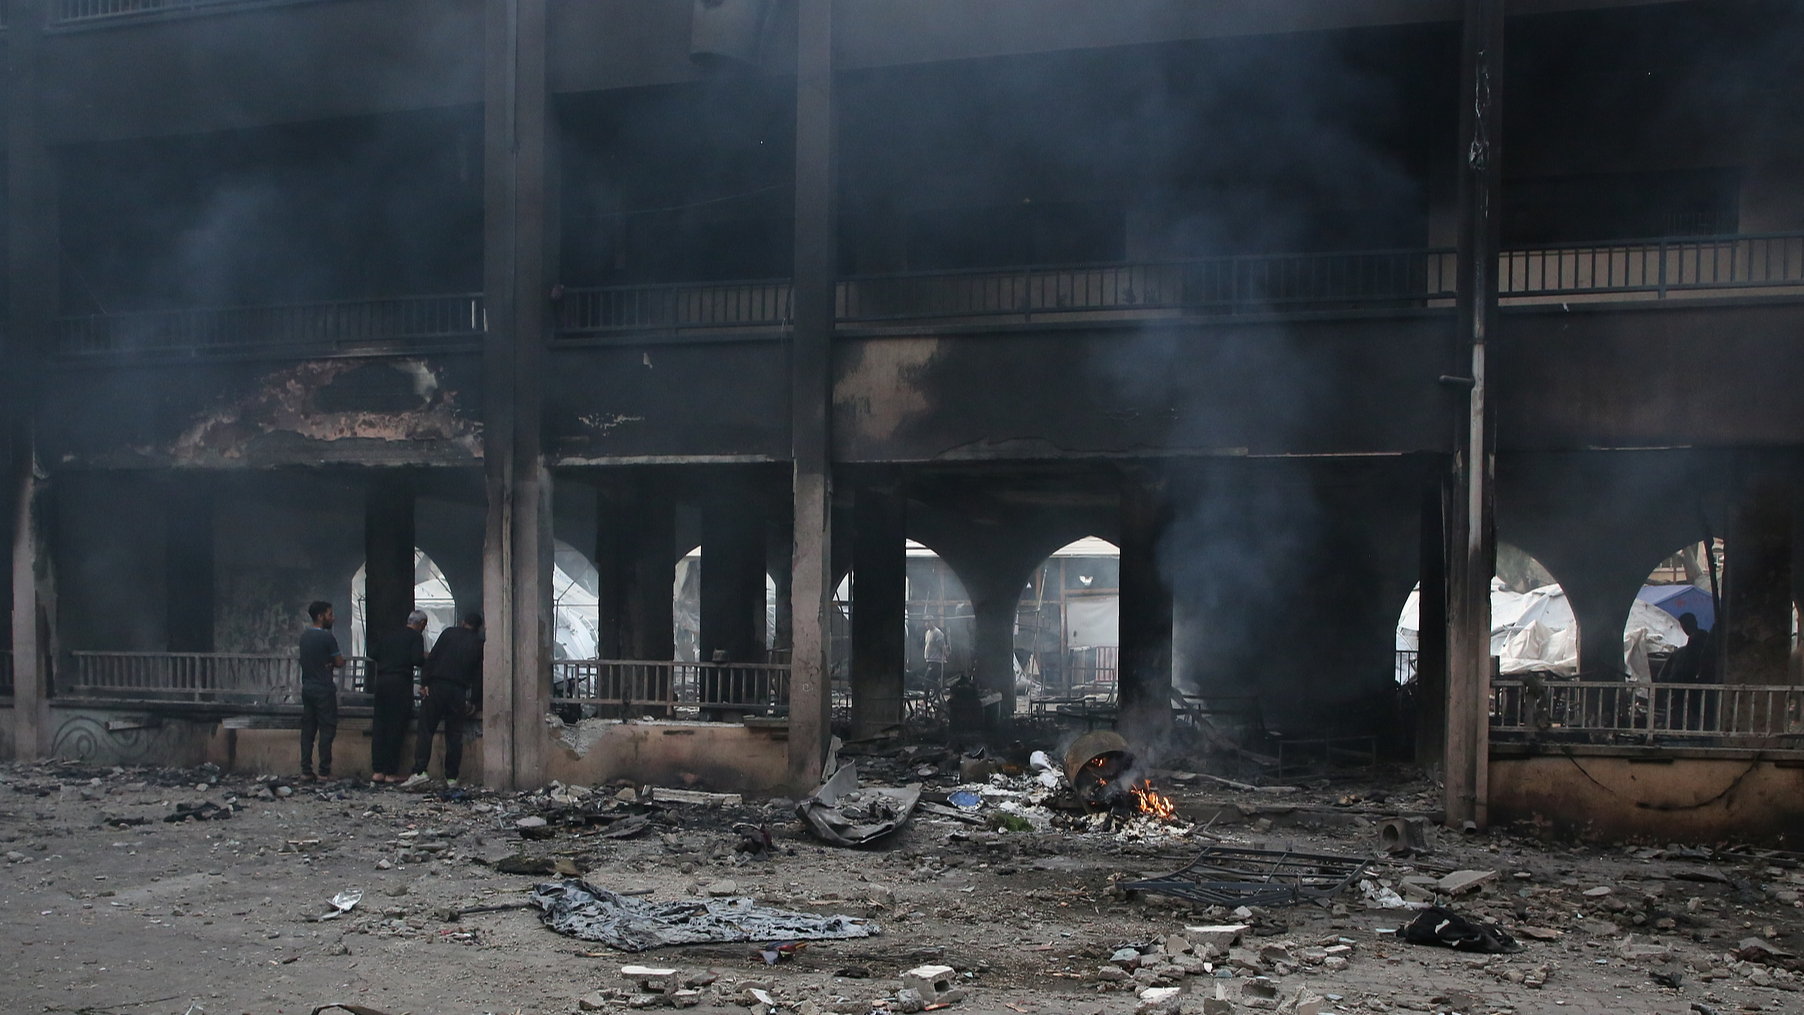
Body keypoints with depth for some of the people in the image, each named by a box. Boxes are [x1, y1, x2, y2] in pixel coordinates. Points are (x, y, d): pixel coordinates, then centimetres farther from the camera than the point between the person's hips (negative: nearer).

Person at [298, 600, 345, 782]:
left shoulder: (304, 636, 10)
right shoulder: (327, 637, -13)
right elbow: (340, 662, -10)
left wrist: (326, 664, -1)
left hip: (307, 688, 7)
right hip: (324, 689, -7)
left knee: (307, 729, 8)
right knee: (327, 730, -3)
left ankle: (306, 771, 8)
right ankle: (324, 772, -4)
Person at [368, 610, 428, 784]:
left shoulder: (390, 634, 17)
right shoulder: (416, 636, -1)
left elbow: (372, 653, 12)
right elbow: (417, 659, -13)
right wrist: (427, 661, 6)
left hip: (382, 680, 6)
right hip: (401, 682, -6)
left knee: (379, 725, 8)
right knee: (396, 728, 0)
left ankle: (377, 771, 7)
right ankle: (391, 773, 1)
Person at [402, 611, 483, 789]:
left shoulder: (449, 633, 8)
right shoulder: (479, 644, 10)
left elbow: (432, 658, -1)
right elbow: (479, 674, 8)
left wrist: (424, 683, -2)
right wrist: (473, 700, 12)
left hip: (437, 687, -1)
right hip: (459, 691, 1)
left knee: (425, 731, 0)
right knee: (454, 735, 6)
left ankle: (419, 772, -12)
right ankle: (451, 778, 4)